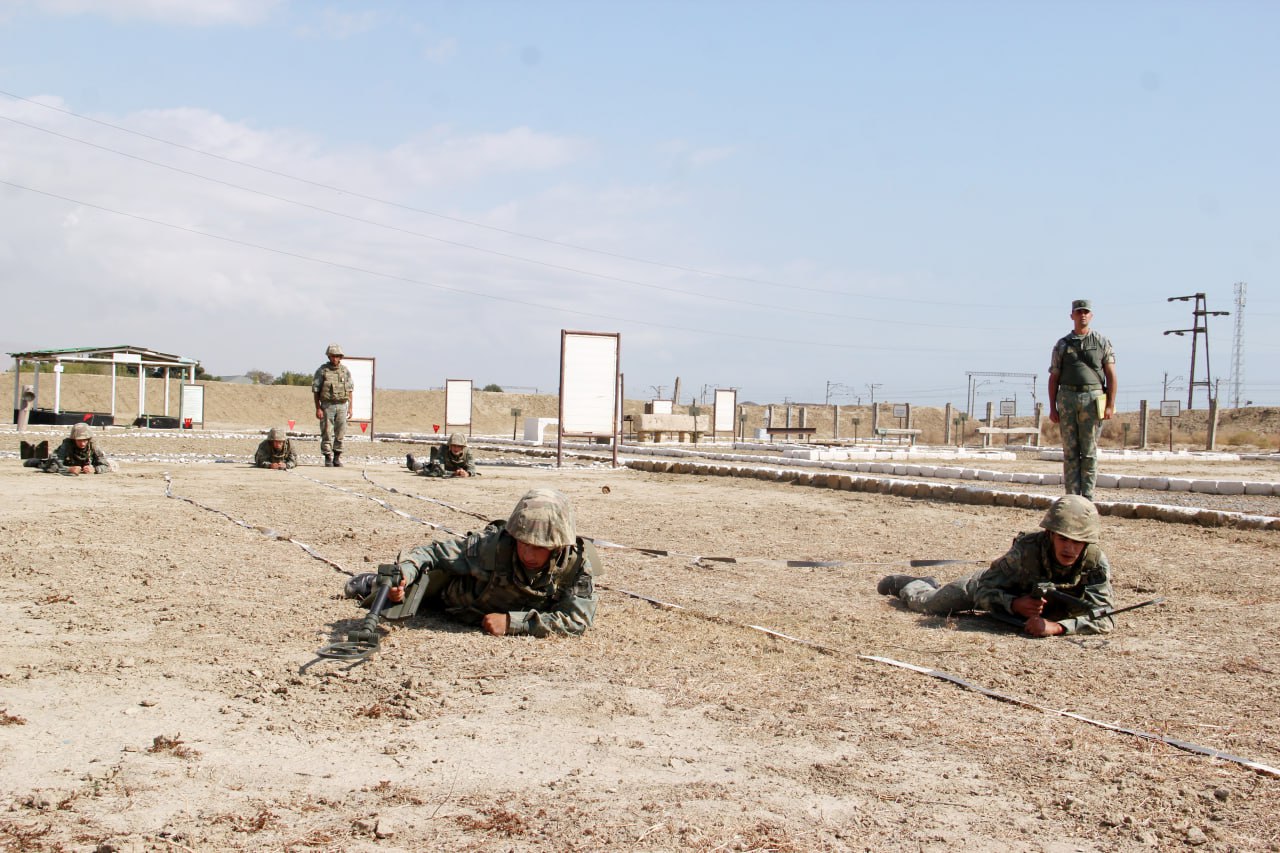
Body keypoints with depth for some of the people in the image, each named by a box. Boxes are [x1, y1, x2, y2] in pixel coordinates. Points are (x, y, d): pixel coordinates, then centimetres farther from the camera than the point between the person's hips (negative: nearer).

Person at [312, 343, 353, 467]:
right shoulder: (322, 370, -1)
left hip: (342, 405, 2)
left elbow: (349, 390, 11)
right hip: (327, 405, -2)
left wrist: (350, 408, 5)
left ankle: (337, 457, 13)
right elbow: (315, 390, -2)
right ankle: (328, 458, 5)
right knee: (327, 433, -2)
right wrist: (318, 408, -9)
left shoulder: (345, 371, 8)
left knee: (340, 433, 3)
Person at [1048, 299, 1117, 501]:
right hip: (1067, 398, 1)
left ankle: (1087, 497, 1)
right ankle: (1072, 496, 2)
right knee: (1070, 451, 0)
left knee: (1089, 452, -2)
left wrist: (1110, 405, -5)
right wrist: (1052, 408, 2)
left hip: (1092, 398, -1)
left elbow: (1111, 376, 4)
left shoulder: (1102, 343, 8)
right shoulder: (1062, 345, 11)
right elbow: (1054, 378, 10)